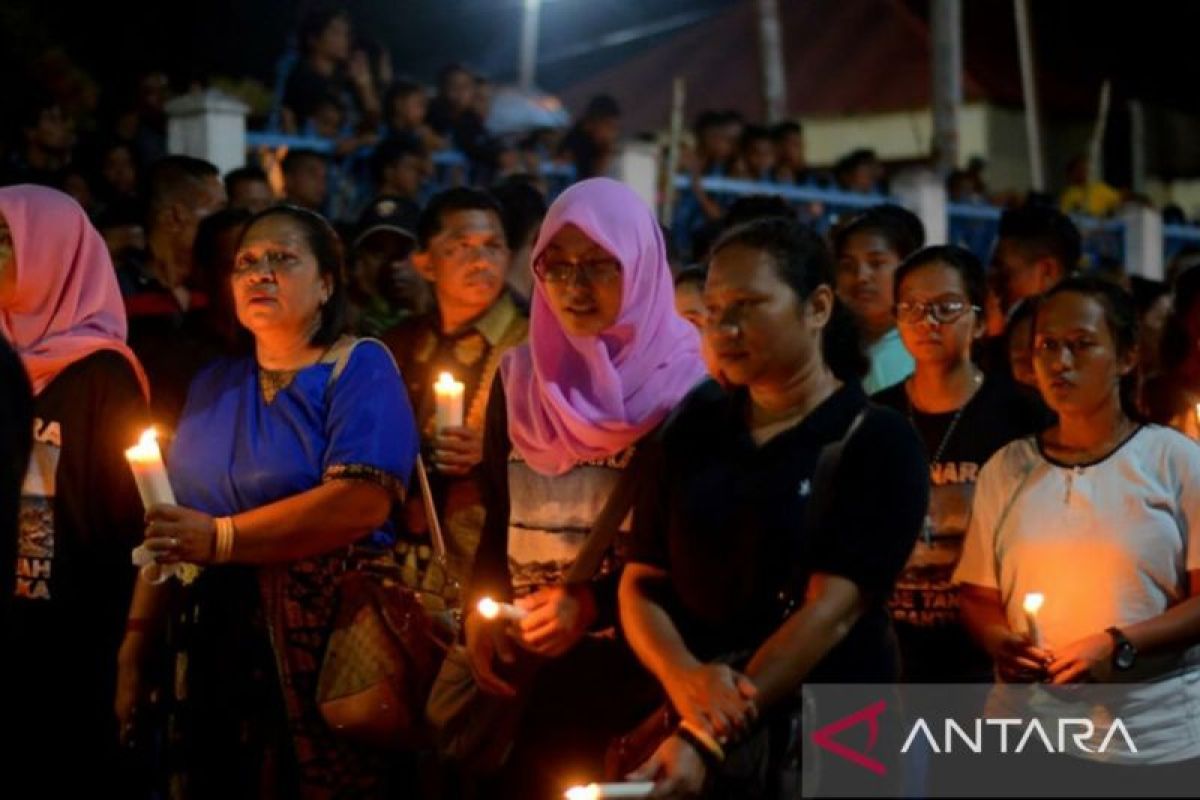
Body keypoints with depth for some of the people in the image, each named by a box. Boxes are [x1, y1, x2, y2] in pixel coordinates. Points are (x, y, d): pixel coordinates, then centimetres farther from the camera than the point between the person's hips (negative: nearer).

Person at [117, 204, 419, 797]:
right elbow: (170, 523, 8)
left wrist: (221, 538, -21)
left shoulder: (360, 368, -5)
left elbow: (363, 502, -20)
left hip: (325, 640, -5)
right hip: (220, 640, 5)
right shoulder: (213, 384, 13)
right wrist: (137, 639, -2)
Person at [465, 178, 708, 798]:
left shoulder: (688, 383, -9)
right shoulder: (519, 377, 6)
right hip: (524, 660, 4)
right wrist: (480, 611, -4)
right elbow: (499, 518, 11)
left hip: (638, 659, -4)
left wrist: (594, 603, -19)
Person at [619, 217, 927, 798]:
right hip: (686, 732, 4)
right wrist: (684, 678, -20)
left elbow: (832, 610, -18)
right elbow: (640, 582, 2)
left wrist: (706, 739, -27)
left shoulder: (879, 443, -8)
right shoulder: (691, 429, 5)